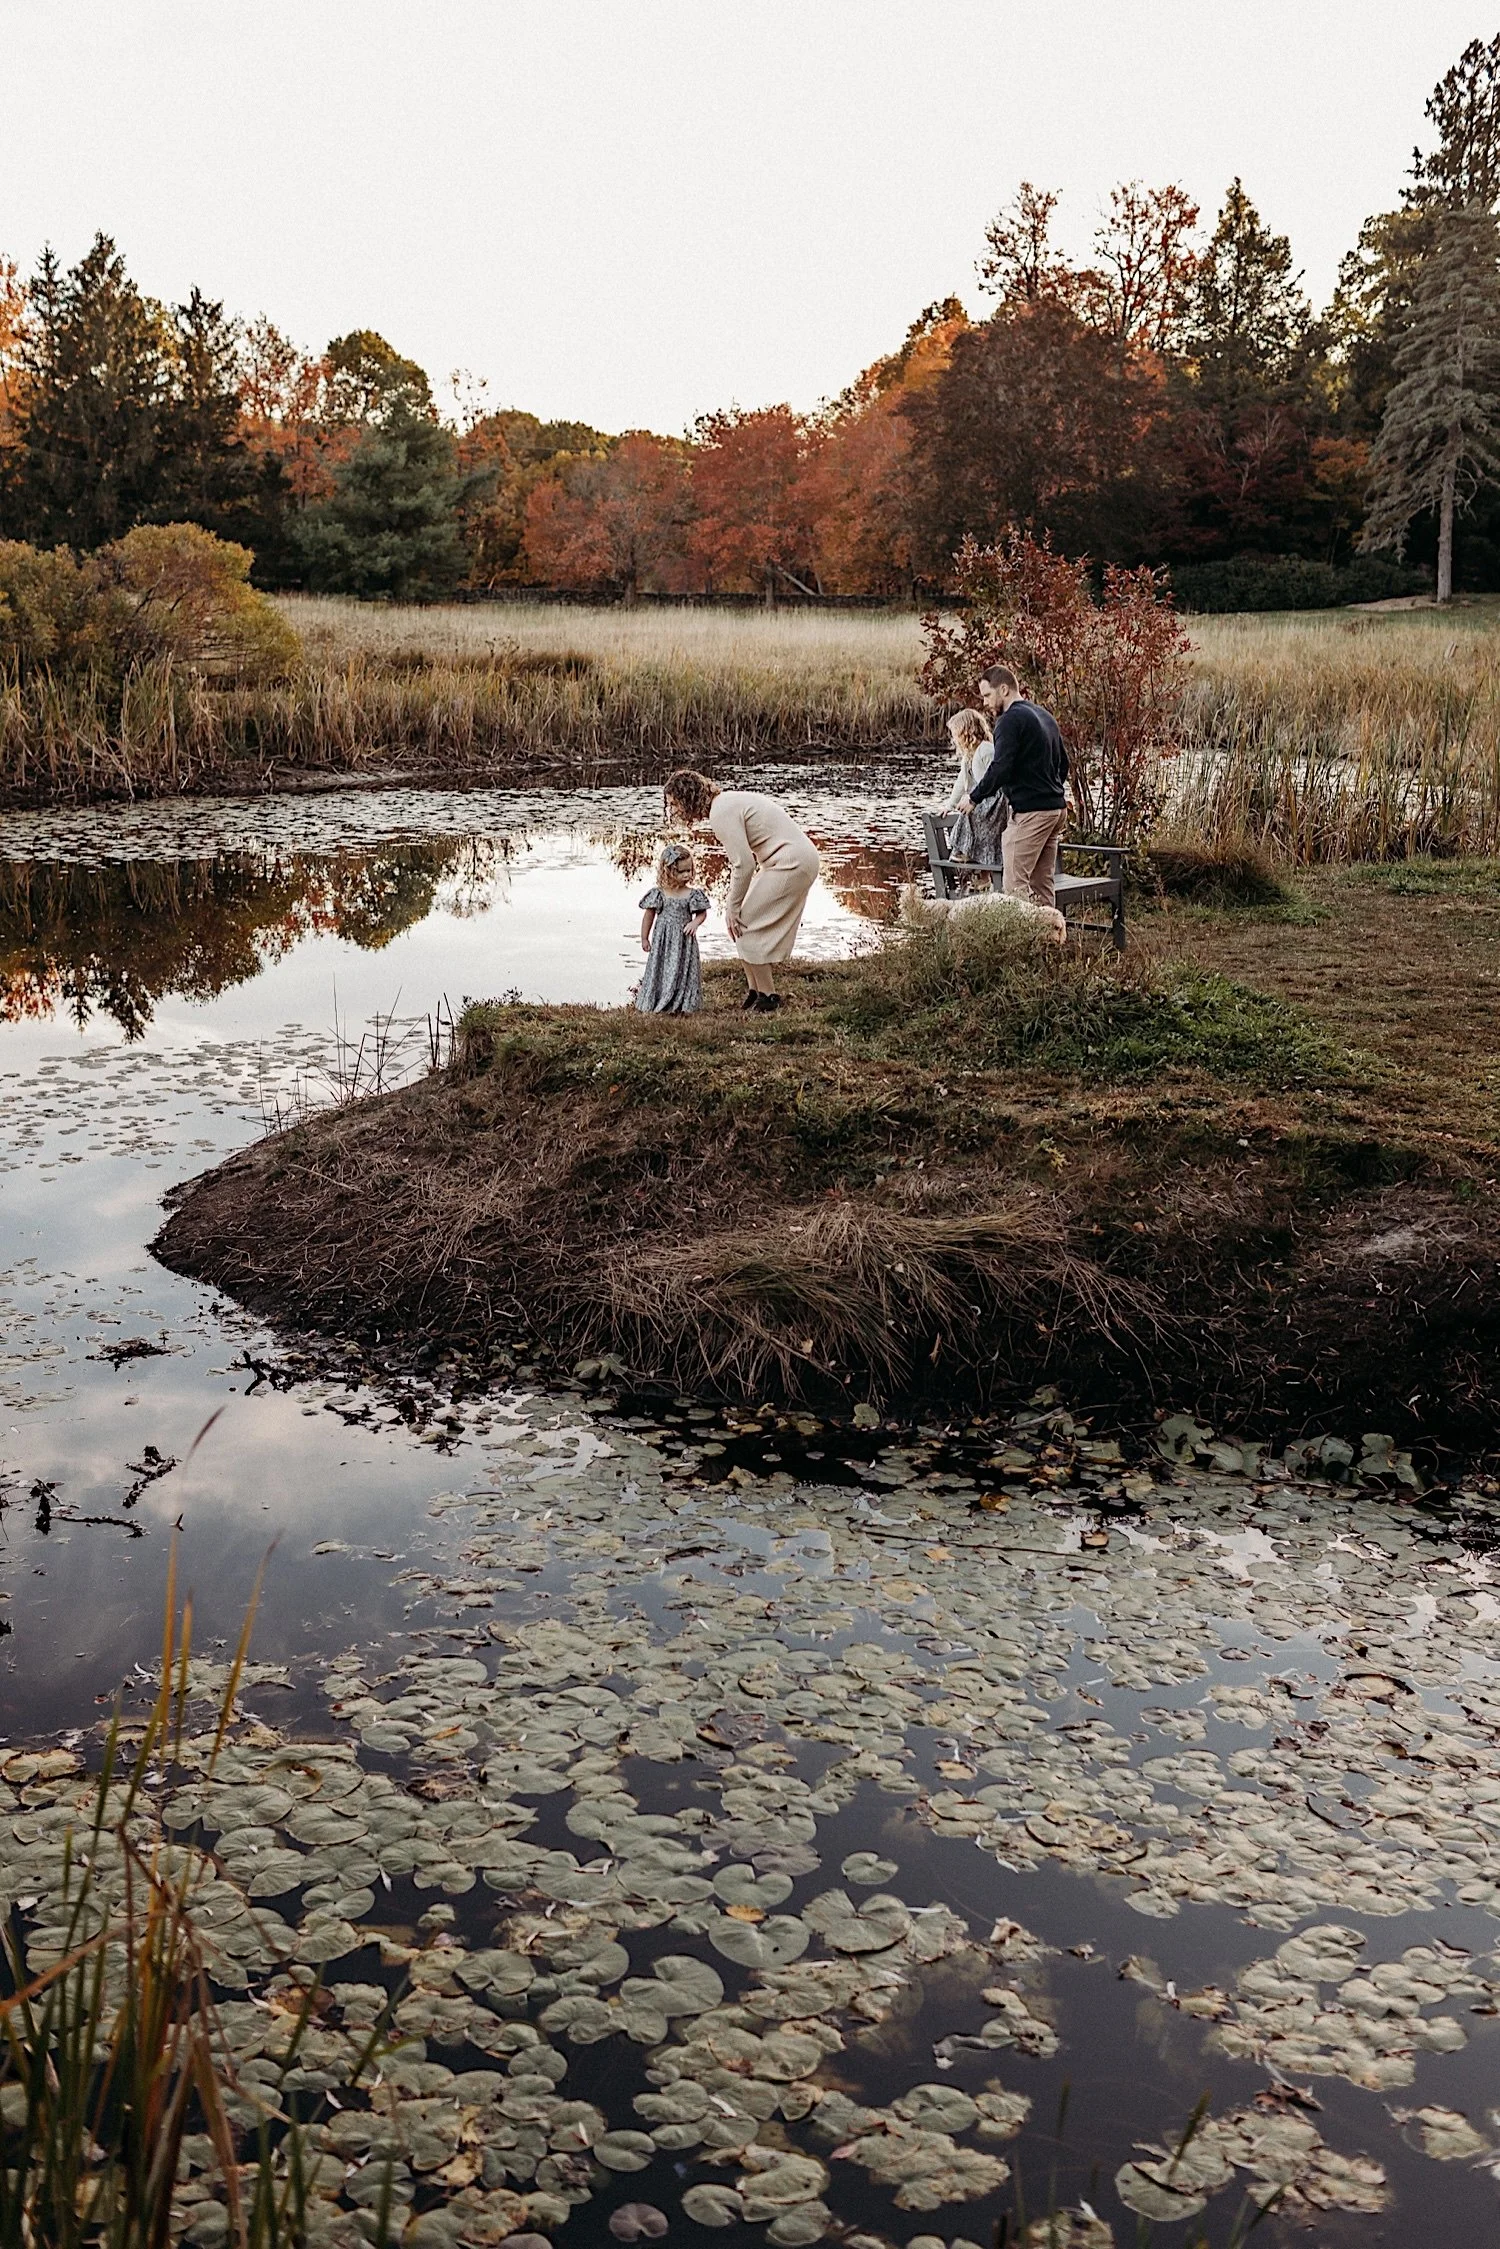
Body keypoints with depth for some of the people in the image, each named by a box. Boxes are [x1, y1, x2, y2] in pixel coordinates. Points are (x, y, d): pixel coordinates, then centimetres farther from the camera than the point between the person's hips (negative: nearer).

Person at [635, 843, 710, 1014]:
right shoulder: (659, 893, -5)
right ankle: (652, 1006, 14)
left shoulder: (693, 894, -3)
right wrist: (644, 938, 5)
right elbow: (649, 915, 3)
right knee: (660, 970, 4)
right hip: (663, 940, -1)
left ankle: (683, 1006, 10)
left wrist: (695, 923, -16)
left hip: (684, 940, 1)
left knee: (685, 971, 2)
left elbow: (702, 913, 7)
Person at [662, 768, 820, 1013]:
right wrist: (731, 904, 18)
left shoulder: (721, 813, -17)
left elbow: (744, 864, -19)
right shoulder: (727, 802, 14)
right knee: (747, 924, 14)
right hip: (801, 858, 10)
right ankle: (754, 989, 19)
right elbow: (741, 859, 19)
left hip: (790, 864, -10)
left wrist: (732, 907, -8)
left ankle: (767, 996, 5)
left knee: (744, 926, -2)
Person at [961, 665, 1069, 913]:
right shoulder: (1044, 715, 19)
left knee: (1016, 886, -9)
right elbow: (1063, 763, 24)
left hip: (1029, 811, -9)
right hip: (1056, 808, 9)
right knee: (1043, 886, 10)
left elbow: (1000, 769, -18)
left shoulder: (1010, 720, -10)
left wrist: (974, 798, -7)